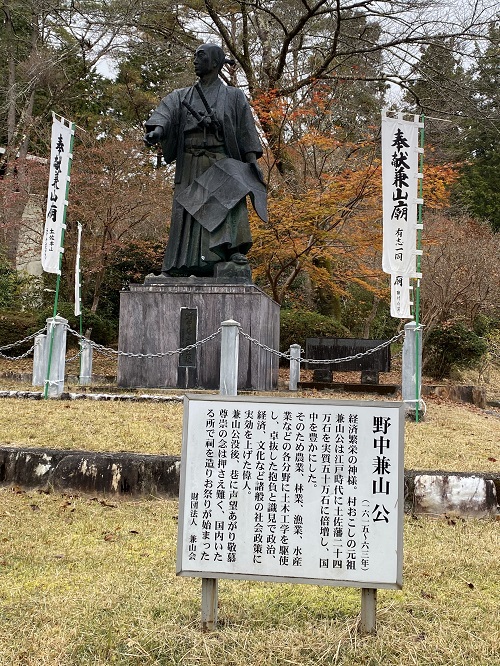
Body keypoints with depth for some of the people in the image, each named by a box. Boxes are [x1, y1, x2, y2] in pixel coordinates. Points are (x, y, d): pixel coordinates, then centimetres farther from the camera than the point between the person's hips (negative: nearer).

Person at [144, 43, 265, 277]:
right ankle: (178, 266, -3)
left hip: (221, 162, -3)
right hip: (190, 165, 3)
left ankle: (234, 250, -36)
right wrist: (156, 131, -24)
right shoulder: (181, 96, 19)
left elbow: (246, 132, 6)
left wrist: (252, 162, -7)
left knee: (228, 201, -25)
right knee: (186, 211, -3)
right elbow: (165, 113, -1)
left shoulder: (233, 96, 13)